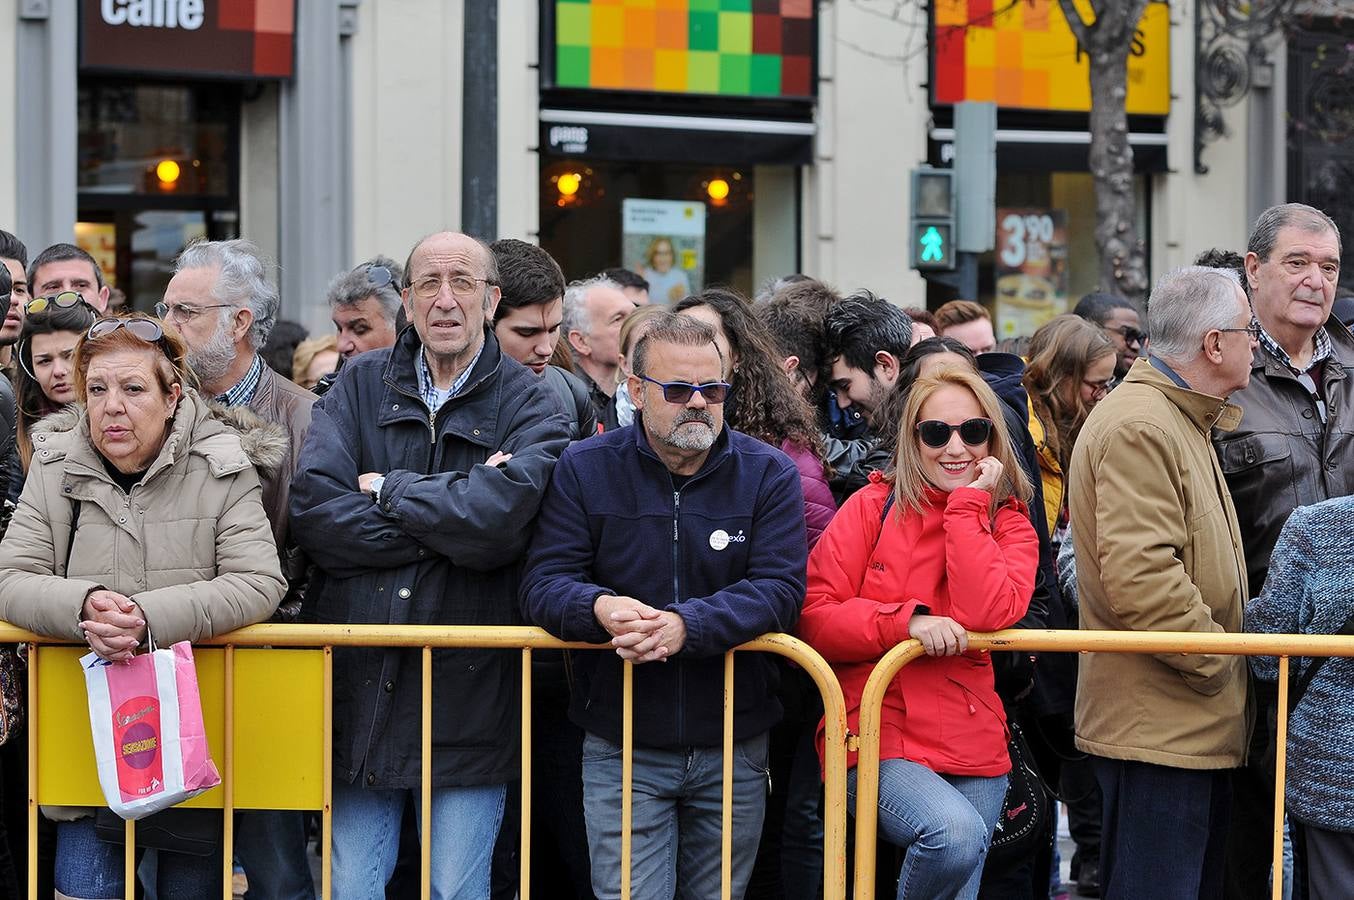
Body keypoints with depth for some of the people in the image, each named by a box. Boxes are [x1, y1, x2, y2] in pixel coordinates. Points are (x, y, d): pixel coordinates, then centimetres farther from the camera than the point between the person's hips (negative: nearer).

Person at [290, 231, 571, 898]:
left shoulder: (529, 405, 1)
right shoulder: (360, 385, 8)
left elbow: (503, 519, -18)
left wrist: (388, 490, -7)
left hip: (471, 693, -2)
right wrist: (447, 527, -12)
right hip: (362, 688, 2)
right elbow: (313, 510, -7)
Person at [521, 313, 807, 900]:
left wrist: (687, 625, -29)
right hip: (621, 753, -1)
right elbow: (542, 584, -6)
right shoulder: (585, 470, -1)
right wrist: (600, 609, -30)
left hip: (733, 754, 1)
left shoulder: (768, 474, -2)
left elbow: (780, 588, -13)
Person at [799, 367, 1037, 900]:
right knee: (955, 832, -31)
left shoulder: (1009, 524, 9)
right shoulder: (872, 507, 4)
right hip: (878, 734, -4)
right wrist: (906, 621, -16)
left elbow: (987, 614, -12)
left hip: (971, 746, 4)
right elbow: (815, 619, -3)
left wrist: (968, 504, -8)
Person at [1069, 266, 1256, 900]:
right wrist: (1221, 662, -16)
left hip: (1193, 726, 11)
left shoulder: (1180, 420, 20)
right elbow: (1138, 577, -25)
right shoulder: (1138, 428, -16)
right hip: (1156, 724, -11)